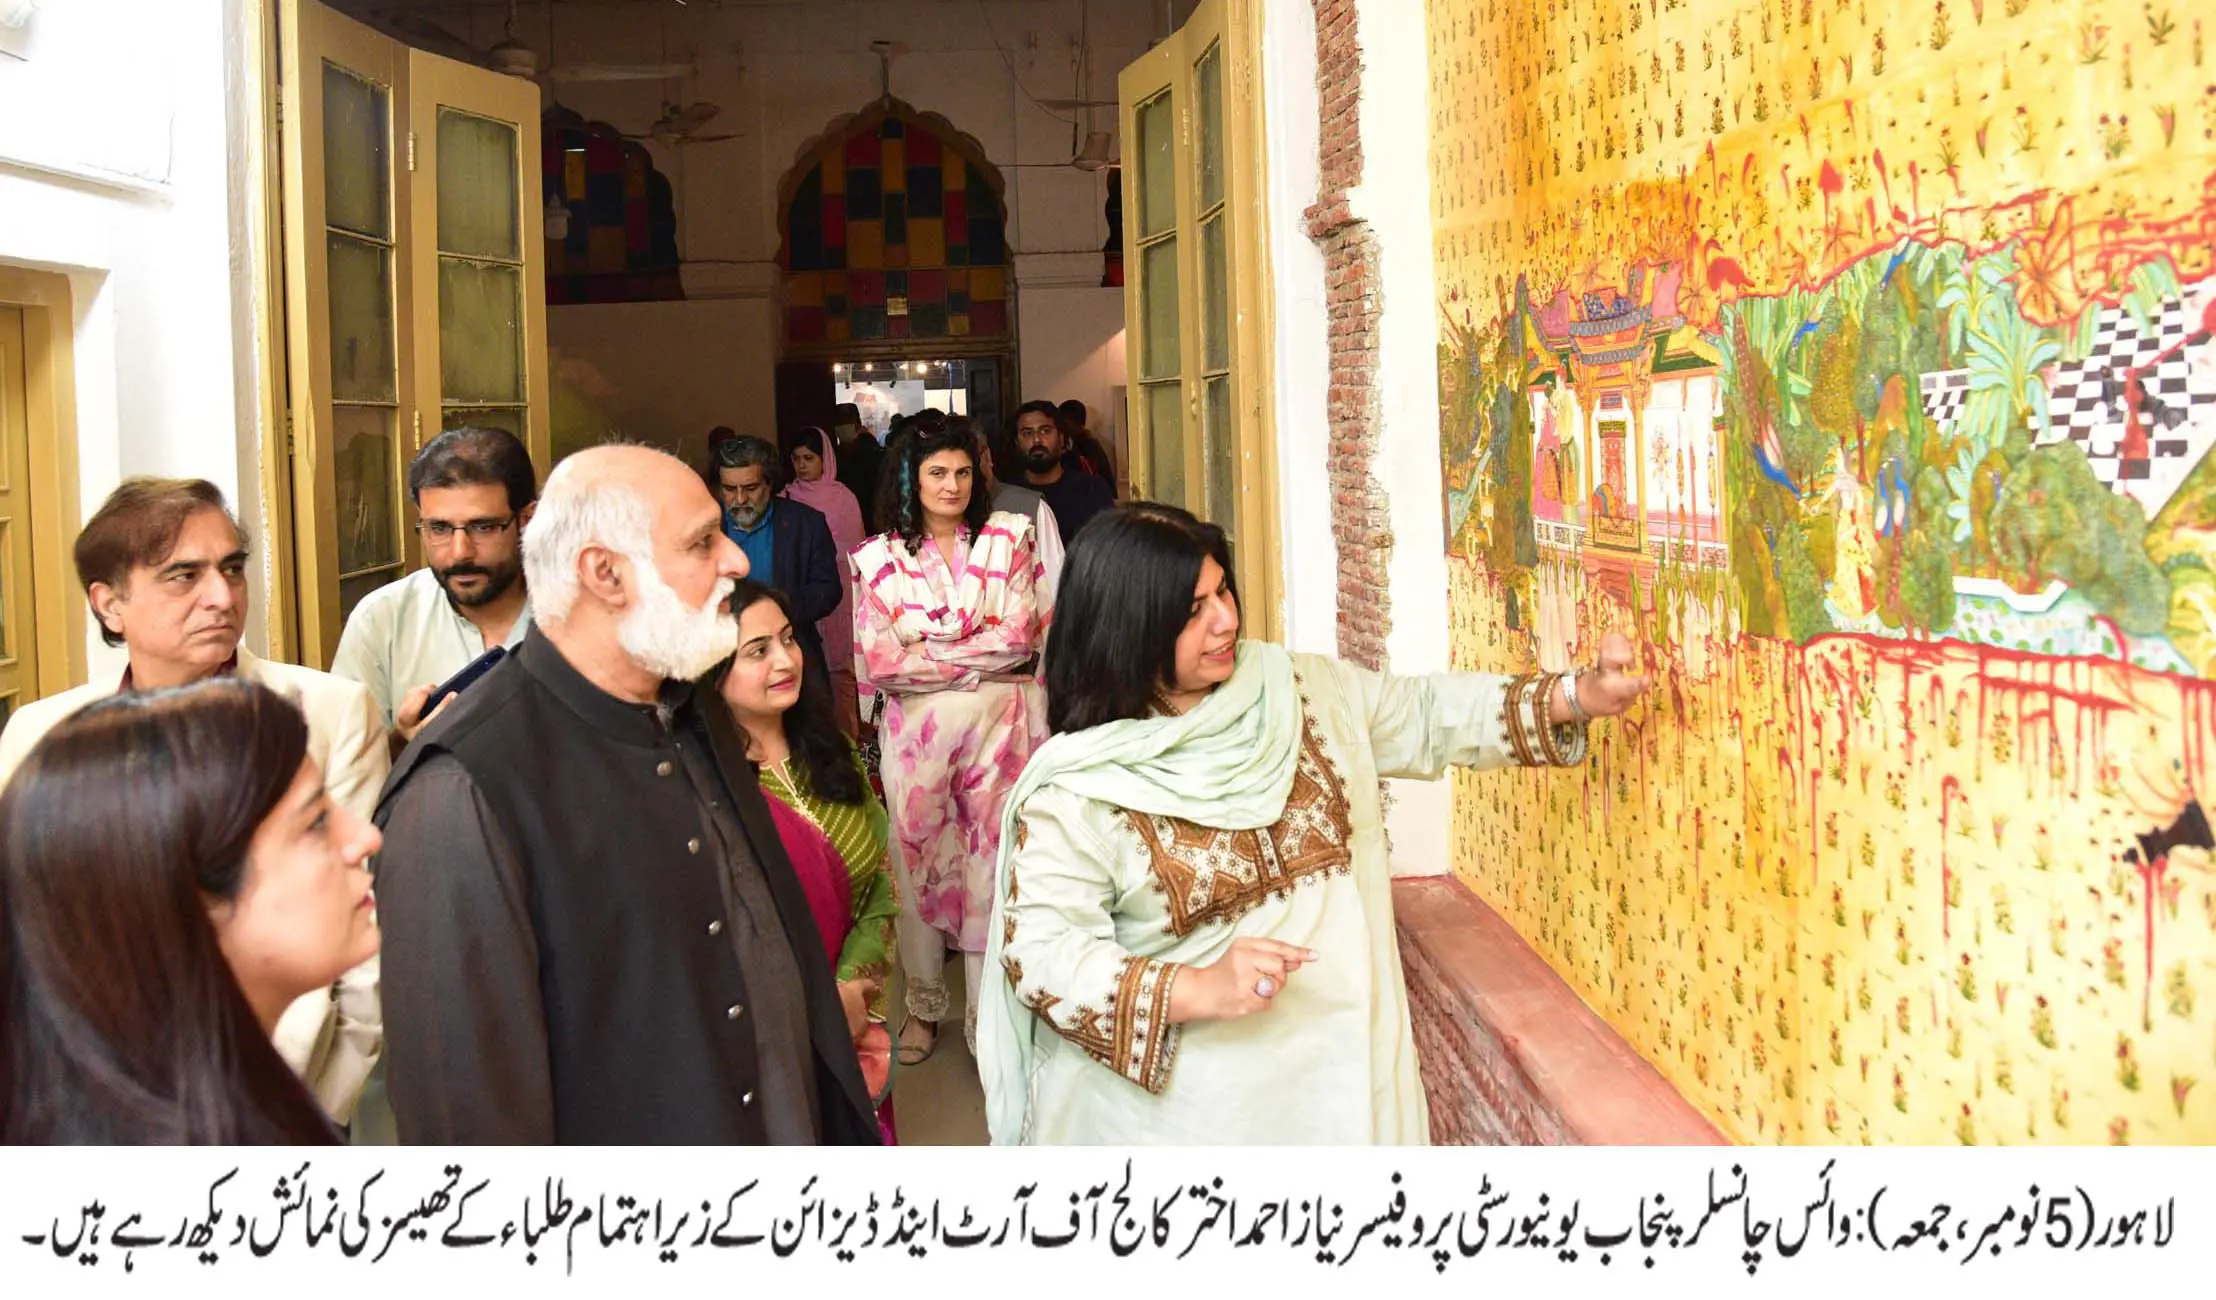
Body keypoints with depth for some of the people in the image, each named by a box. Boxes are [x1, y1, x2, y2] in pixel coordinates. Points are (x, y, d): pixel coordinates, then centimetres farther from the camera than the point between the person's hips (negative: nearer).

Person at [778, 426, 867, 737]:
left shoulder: (844, 498, 0)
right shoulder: (786, 499, 4)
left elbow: (853, 551, 4)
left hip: (837, 595, -2)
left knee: (838, 664, -1)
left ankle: (844, 733, 7)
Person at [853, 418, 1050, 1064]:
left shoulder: (1009, 538, 4)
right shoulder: (880, 558, 3)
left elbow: (1020, 636, -5)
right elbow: (880, 661, -7)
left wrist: (928, 649, -10)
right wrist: (981, 653, -9)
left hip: (1000, 722, 0)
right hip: (915, 728, 0)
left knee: (993, 863, 1)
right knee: (921, 863, 8)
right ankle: (924, 1005, 24)